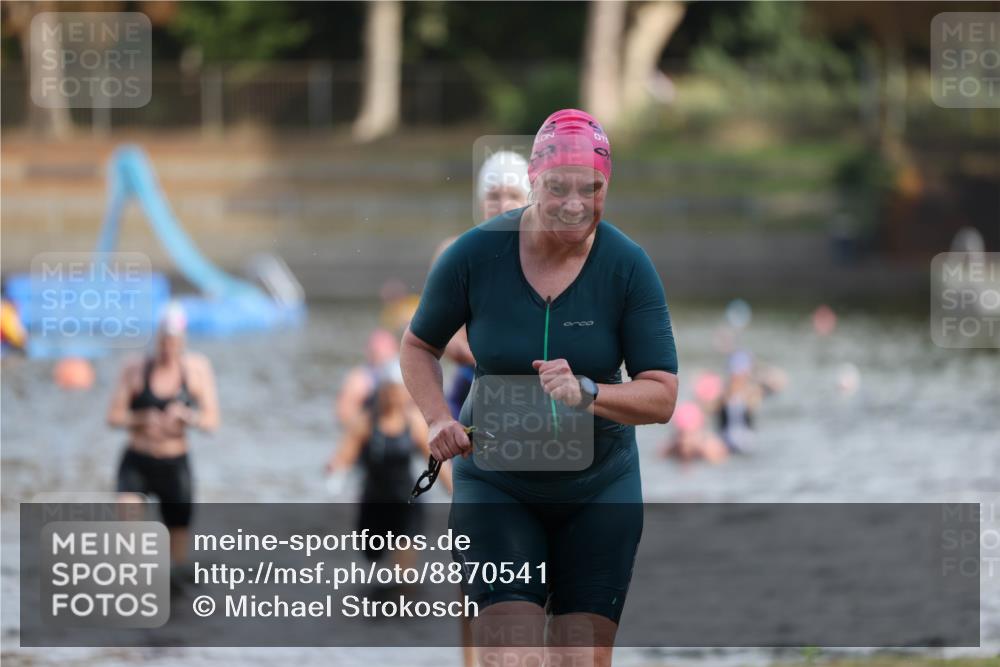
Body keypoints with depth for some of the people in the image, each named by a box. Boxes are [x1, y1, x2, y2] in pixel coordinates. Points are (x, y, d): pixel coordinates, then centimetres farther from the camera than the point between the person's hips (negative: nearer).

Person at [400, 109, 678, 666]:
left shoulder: (629, 268, -12)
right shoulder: (474, 255, -12)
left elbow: (662, 396, -12)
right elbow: (419, 347, 5)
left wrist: (587, 393, -30)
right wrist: (439, 419, -13)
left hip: (599, 491, 1)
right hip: (495, 485, -1)